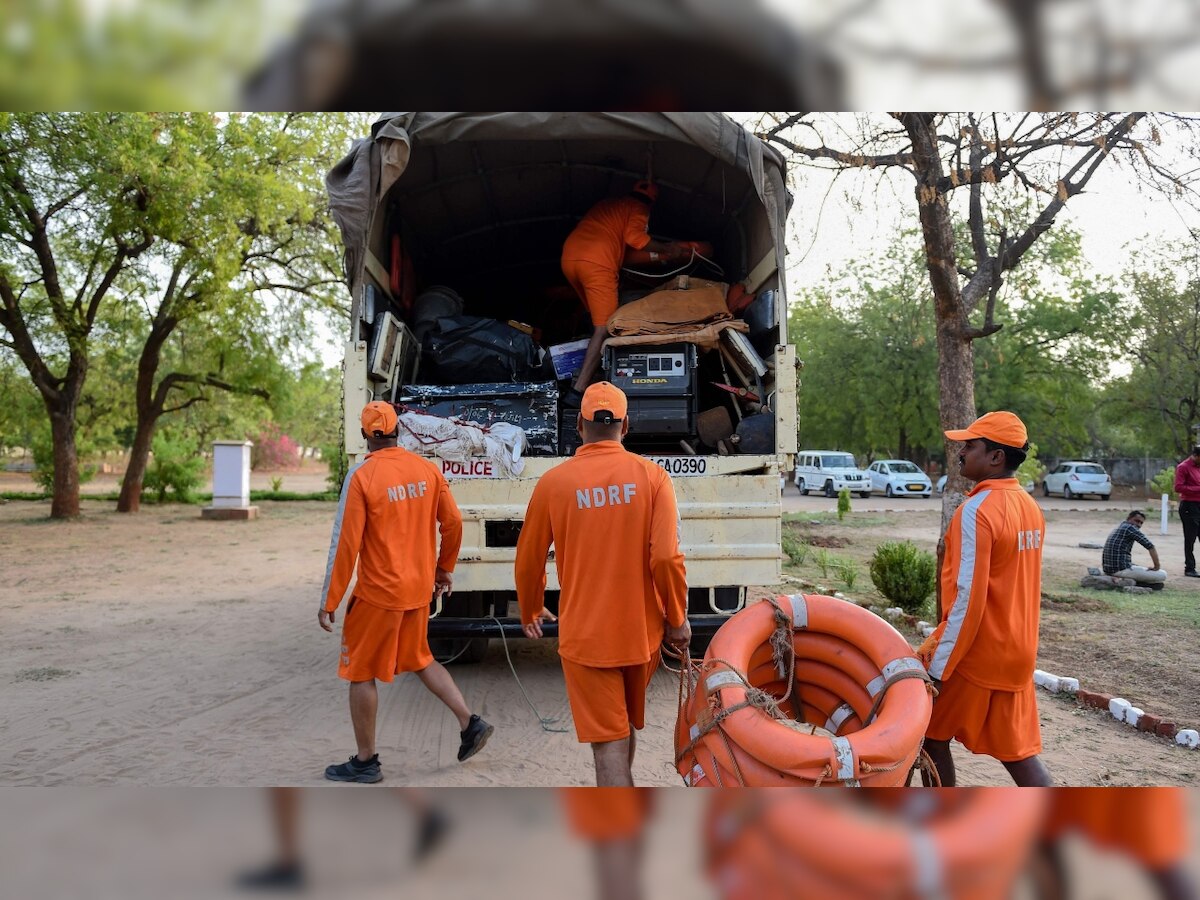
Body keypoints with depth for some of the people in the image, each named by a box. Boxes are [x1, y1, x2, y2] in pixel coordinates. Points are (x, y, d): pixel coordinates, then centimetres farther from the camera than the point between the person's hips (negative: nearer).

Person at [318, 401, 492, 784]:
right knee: (419, 659, 25)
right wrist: (444, 568, 20)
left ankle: (366, 762, 20)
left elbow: (346, 544, -15)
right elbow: (453, 522, 5)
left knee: (361, 673, 10)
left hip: (378, 593, -6)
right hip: (419, 589, 6)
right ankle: (470, 723, 21)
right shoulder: (427, 469, 0)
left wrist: (329, 602, -7)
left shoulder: (361, 476, -15)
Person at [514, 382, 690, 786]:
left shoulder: (554, 482, -7)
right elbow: (666, 557, -14)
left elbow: (529, 560, 2)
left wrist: (530, 612, 20)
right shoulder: (652, 476, -7)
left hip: (585, 635, -3)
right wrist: (677, 619, 1)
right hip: (642, 632, 3)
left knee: (610, 745, 3)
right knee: (627, 727, 26)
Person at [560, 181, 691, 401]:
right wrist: (666, 249, 7)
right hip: (596, 263, -7)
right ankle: (578, 392, -19)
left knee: (597, 316, 27)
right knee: (604, 328, -9)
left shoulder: (607, 204, 34)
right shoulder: (639, 209, 13)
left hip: (569, 257, 7)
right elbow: (634, 236, -5)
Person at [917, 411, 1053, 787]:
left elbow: (967, 599, -22)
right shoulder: (1029, 506, 8)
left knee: (931, 736, 12)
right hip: (1018, 652, 8)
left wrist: (936, 668, -18)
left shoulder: (977, 510, -19)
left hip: (976, 653, -8)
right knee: (1018, 750, 12)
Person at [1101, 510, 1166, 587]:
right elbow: (1150, 547, -11)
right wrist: (1157, 567, -3)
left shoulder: (1117, 528, 20)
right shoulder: (1130, 528, -7)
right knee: (1162, 575, -5)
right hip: (1121, 570, -9)